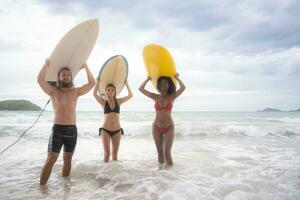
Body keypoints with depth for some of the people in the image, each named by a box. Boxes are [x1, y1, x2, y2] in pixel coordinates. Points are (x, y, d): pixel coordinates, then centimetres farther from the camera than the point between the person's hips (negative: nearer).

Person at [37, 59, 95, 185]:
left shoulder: (76, 92, 11)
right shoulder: (53, 91, 3)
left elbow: (92, 83, 8)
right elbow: (40, 80, -11)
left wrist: (85, 67, 9)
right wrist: (46, 64, -2)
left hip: (72, 130, 3)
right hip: (57, 130, -3)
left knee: (67, 159, 12)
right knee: (50, 160, -6)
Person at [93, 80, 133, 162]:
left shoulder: (118, 102, 6)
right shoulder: (103, 102, 1)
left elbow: (130, 95, 1)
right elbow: (94, 94, -15)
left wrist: (126, 83, 0)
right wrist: (97, 83, -14)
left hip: (117, 130, 2)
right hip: (105, 130, -2)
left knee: (115, 153, 10)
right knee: (107, 153, 0)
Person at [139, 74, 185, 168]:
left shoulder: (172, 96, -1)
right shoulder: (155, 97, 1)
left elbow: (183, 87, -14)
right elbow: (141, 88, 0)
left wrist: (176, 78, 0)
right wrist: (148, 79, 10)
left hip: (169, 128, -2)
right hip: (156, 128, 2)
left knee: (167, 152, -7)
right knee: (160, 152, 9)